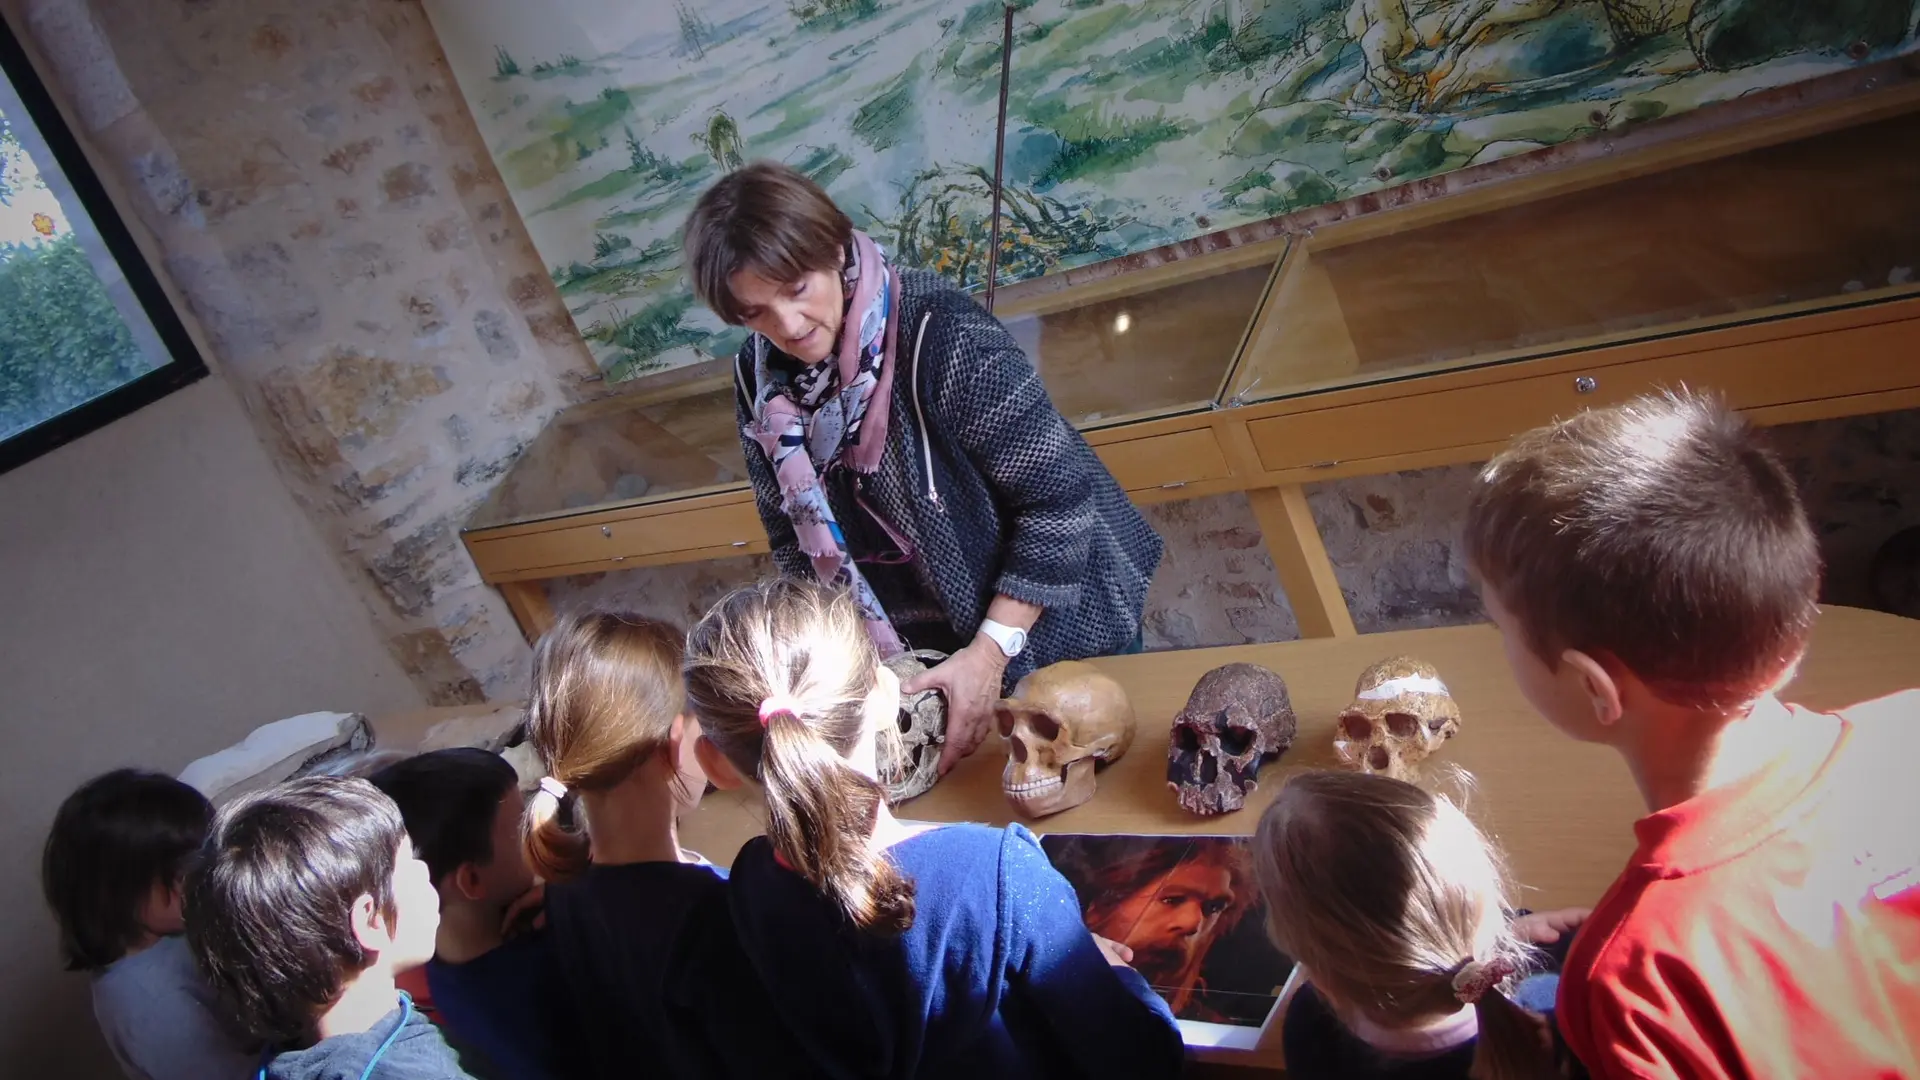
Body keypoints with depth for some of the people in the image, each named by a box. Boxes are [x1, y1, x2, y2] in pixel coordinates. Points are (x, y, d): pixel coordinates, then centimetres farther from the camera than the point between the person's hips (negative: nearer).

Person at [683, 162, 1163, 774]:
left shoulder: (939, 333, -29)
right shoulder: (764, 379, -10)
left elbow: (1057, 494, -26)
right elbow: (792, 535, 2)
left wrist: (990, 652, -27)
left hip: (1053, 620, -4)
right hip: (920, 647, 5)